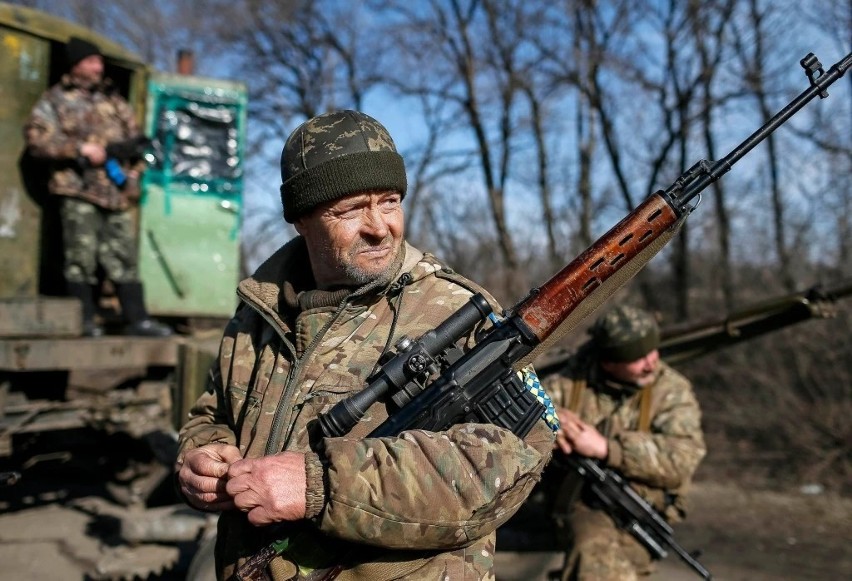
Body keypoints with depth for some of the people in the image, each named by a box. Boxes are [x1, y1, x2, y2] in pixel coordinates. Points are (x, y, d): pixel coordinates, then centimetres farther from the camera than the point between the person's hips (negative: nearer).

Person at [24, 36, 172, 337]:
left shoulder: (113, 99, 20)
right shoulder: (55, 100, 4)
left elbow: (132, 135, 22)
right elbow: (36, 137, -6)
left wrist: (133, 171, 6)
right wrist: (81, 149, -13)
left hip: (116, 191, 5)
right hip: (78, 191, -5)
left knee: (124, 256, 4)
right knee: (81, 256, -4)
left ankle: (137, 319, 7)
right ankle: (84, 321, 3)